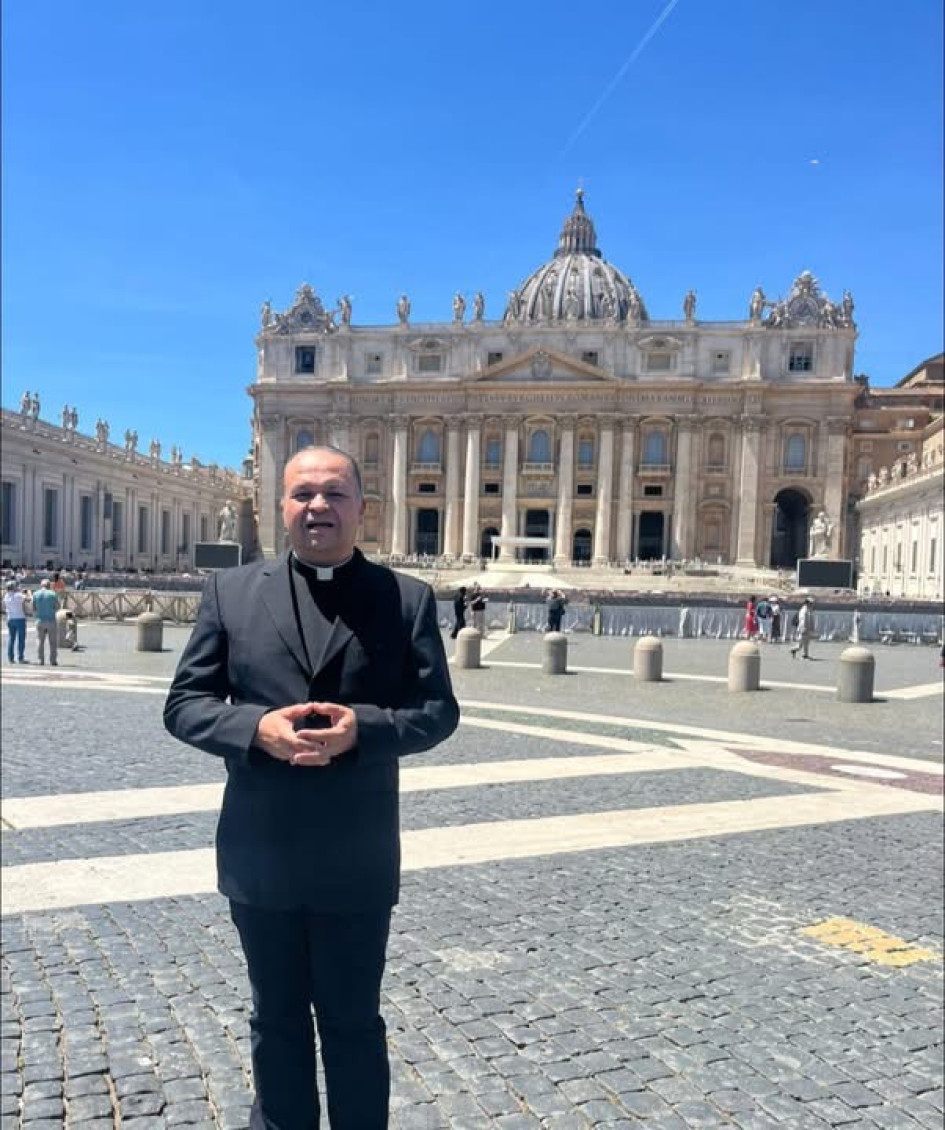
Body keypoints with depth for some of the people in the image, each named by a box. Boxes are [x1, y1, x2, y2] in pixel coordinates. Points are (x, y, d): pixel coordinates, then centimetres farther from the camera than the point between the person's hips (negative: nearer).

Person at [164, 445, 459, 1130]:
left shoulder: (408, 598, -1)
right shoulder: (231, 591, 2)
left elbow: (438, 709, -3)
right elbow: (184, 703, 1)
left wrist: (364, 725, -22)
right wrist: (256, 727, -18)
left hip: (356, 860, -1)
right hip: (259, 854, 2)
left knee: (353, 1022, 15)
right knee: (276, 1019, 21)